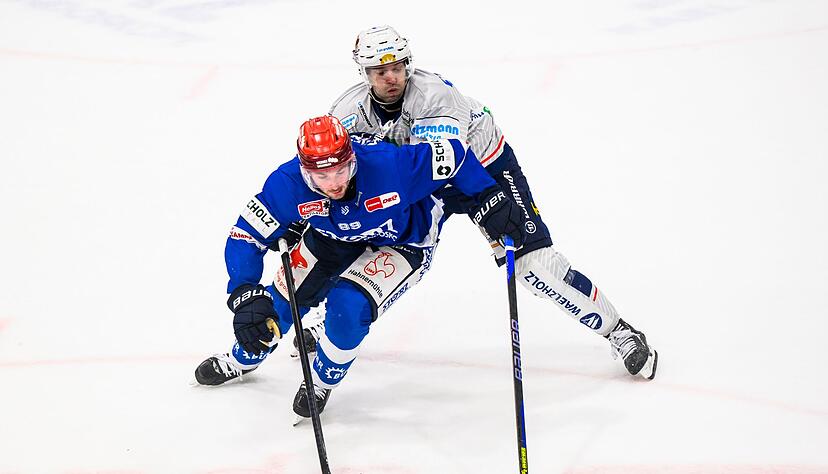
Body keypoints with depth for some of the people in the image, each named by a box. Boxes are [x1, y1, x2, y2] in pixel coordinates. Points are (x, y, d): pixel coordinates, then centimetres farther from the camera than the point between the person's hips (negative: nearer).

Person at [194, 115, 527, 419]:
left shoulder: (391, 165, -41)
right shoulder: (288, 183, -32)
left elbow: (455, 154, -28)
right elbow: (246, 236, -27)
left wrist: (490, 201, -24)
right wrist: (245, 296, -38)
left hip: (402, 242, -4)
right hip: (334, 236, 4)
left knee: (349, 305, -24)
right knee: (285, 295, 8)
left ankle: (323, 381, 6)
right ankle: (243, 359, 41)